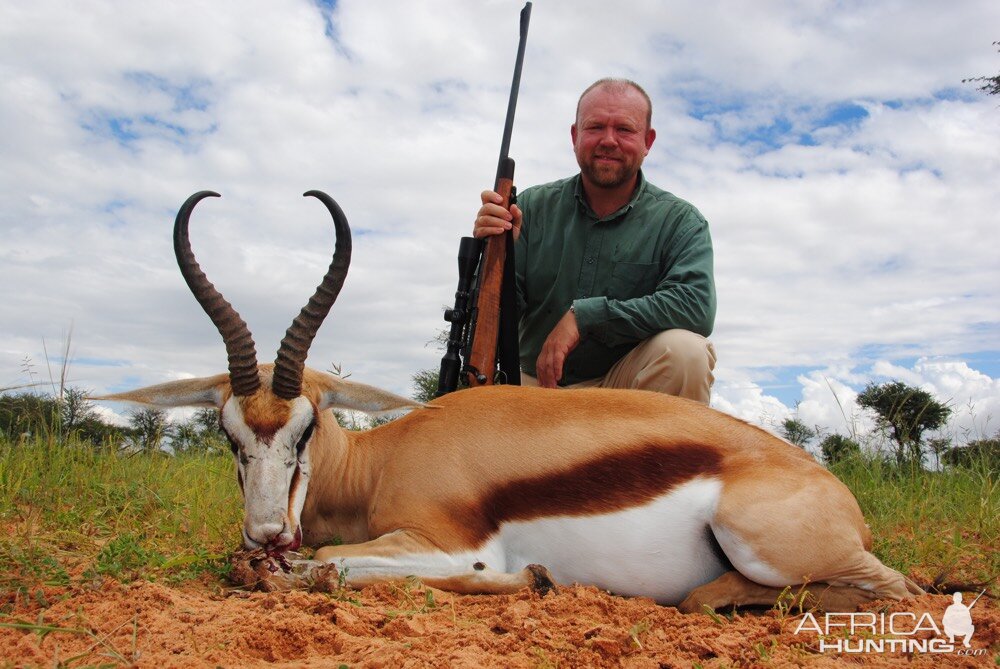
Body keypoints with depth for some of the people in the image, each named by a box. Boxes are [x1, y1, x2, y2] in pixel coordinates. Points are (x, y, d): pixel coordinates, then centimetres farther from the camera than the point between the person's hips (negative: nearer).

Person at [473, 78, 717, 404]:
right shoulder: (533, 207, 1)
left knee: (686, 350, -28)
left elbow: (697, 305, -22)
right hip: (533, 384, 1)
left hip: (622, 385, 0)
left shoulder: (679, 221, -4)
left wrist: (584, 314, -25)